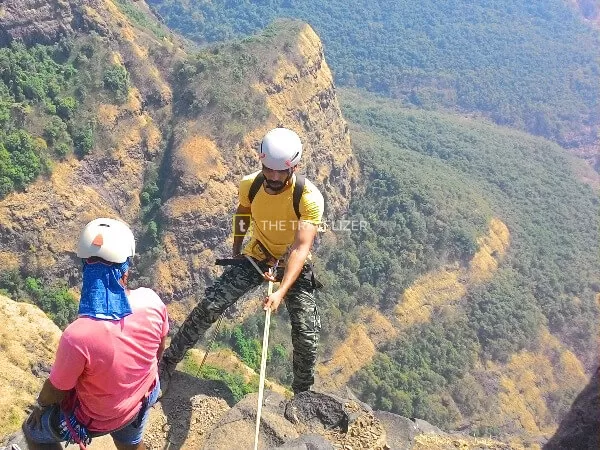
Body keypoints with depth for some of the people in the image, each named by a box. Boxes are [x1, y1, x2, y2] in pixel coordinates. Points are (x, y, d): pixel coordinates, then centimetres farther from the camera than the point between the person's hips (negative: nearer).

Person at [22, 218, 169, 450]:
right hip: (142, 399, 4)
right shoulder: (151, 301, -27)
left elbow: (57, 389, -21)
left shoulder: (77, 336, -42)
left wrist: (40, 405, 3)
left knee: (34, 431, 26)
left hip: (97, 418, -4)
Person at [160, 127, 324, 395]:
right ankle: (166, 365, 4)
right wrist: (236, 249, 8)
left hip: (294, 264, -2)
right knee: (210, 305, -11)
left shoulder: (309, 198, -29)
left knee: (306, 333, -9)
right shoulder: (250, 185, -17)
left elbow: (301, 248, -37)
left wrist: (282, 292, -47)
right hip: (257, 257, 2)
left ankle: (303, 394, 18)